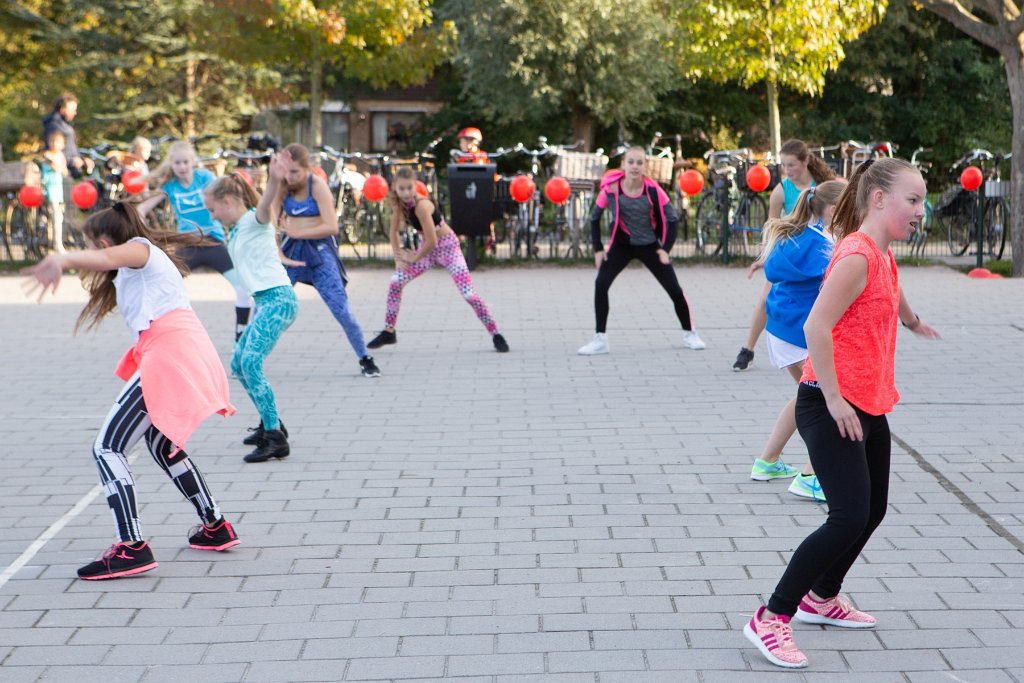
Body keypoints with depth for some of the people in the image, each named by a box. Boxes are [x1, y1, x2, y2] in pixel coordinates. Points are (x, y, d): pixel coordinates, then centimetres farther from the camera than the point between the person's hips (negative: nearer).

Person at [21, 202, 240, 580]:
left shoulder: (141, 249, 1)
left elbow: (107, 258, -24)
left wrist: (62, 259, -40)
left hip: (171, 354, -11)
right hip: (188, 355, 11)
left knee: (107, 448, -11)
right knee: (162, 445, 29)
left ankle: (132, 547, -18)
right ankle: (215, 526, 34)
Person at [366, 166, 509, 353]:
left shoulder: (421, 205, -31)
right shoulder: (398, 203, -9)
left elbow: (432, 241, -29)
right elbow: (394, 231, 6)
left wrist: (414, 258, -13)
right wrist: (399, 258, -3)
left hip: (447, 246, -7)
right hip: (428, 247, 7)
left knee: (468, 293, -14)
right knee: (395, 282, -1)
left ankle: (496, 335, -3)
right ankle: (389, 332, 14)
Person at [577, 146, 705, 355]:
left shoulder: (652, 189, -18)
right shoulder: (611, 188, -17)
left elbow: (672, 218, -9)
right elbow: (595, 217, -4)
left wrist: (665, 249, -14)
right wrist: (598, 249, -8)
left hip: (650, 245, 0)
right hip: (622, 244, 0)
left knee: (675, 290, 2)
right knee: (601, 284, -19)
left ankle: (689, 334, 25)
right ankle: (600, 340, -11)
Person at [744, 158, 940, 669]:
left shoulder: (883, 257, 12)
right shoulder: (856, 256, -18)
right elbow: (816, 328, -26)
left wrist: (914, 323, 55)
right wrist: (834, 399, -24)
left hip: (868, 406, 10)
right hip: (831, 408, -10)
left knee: (872, 510, 18)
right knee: (849, 517, -15)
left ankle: (821, 598, 37)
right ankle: (771, 619, -6)